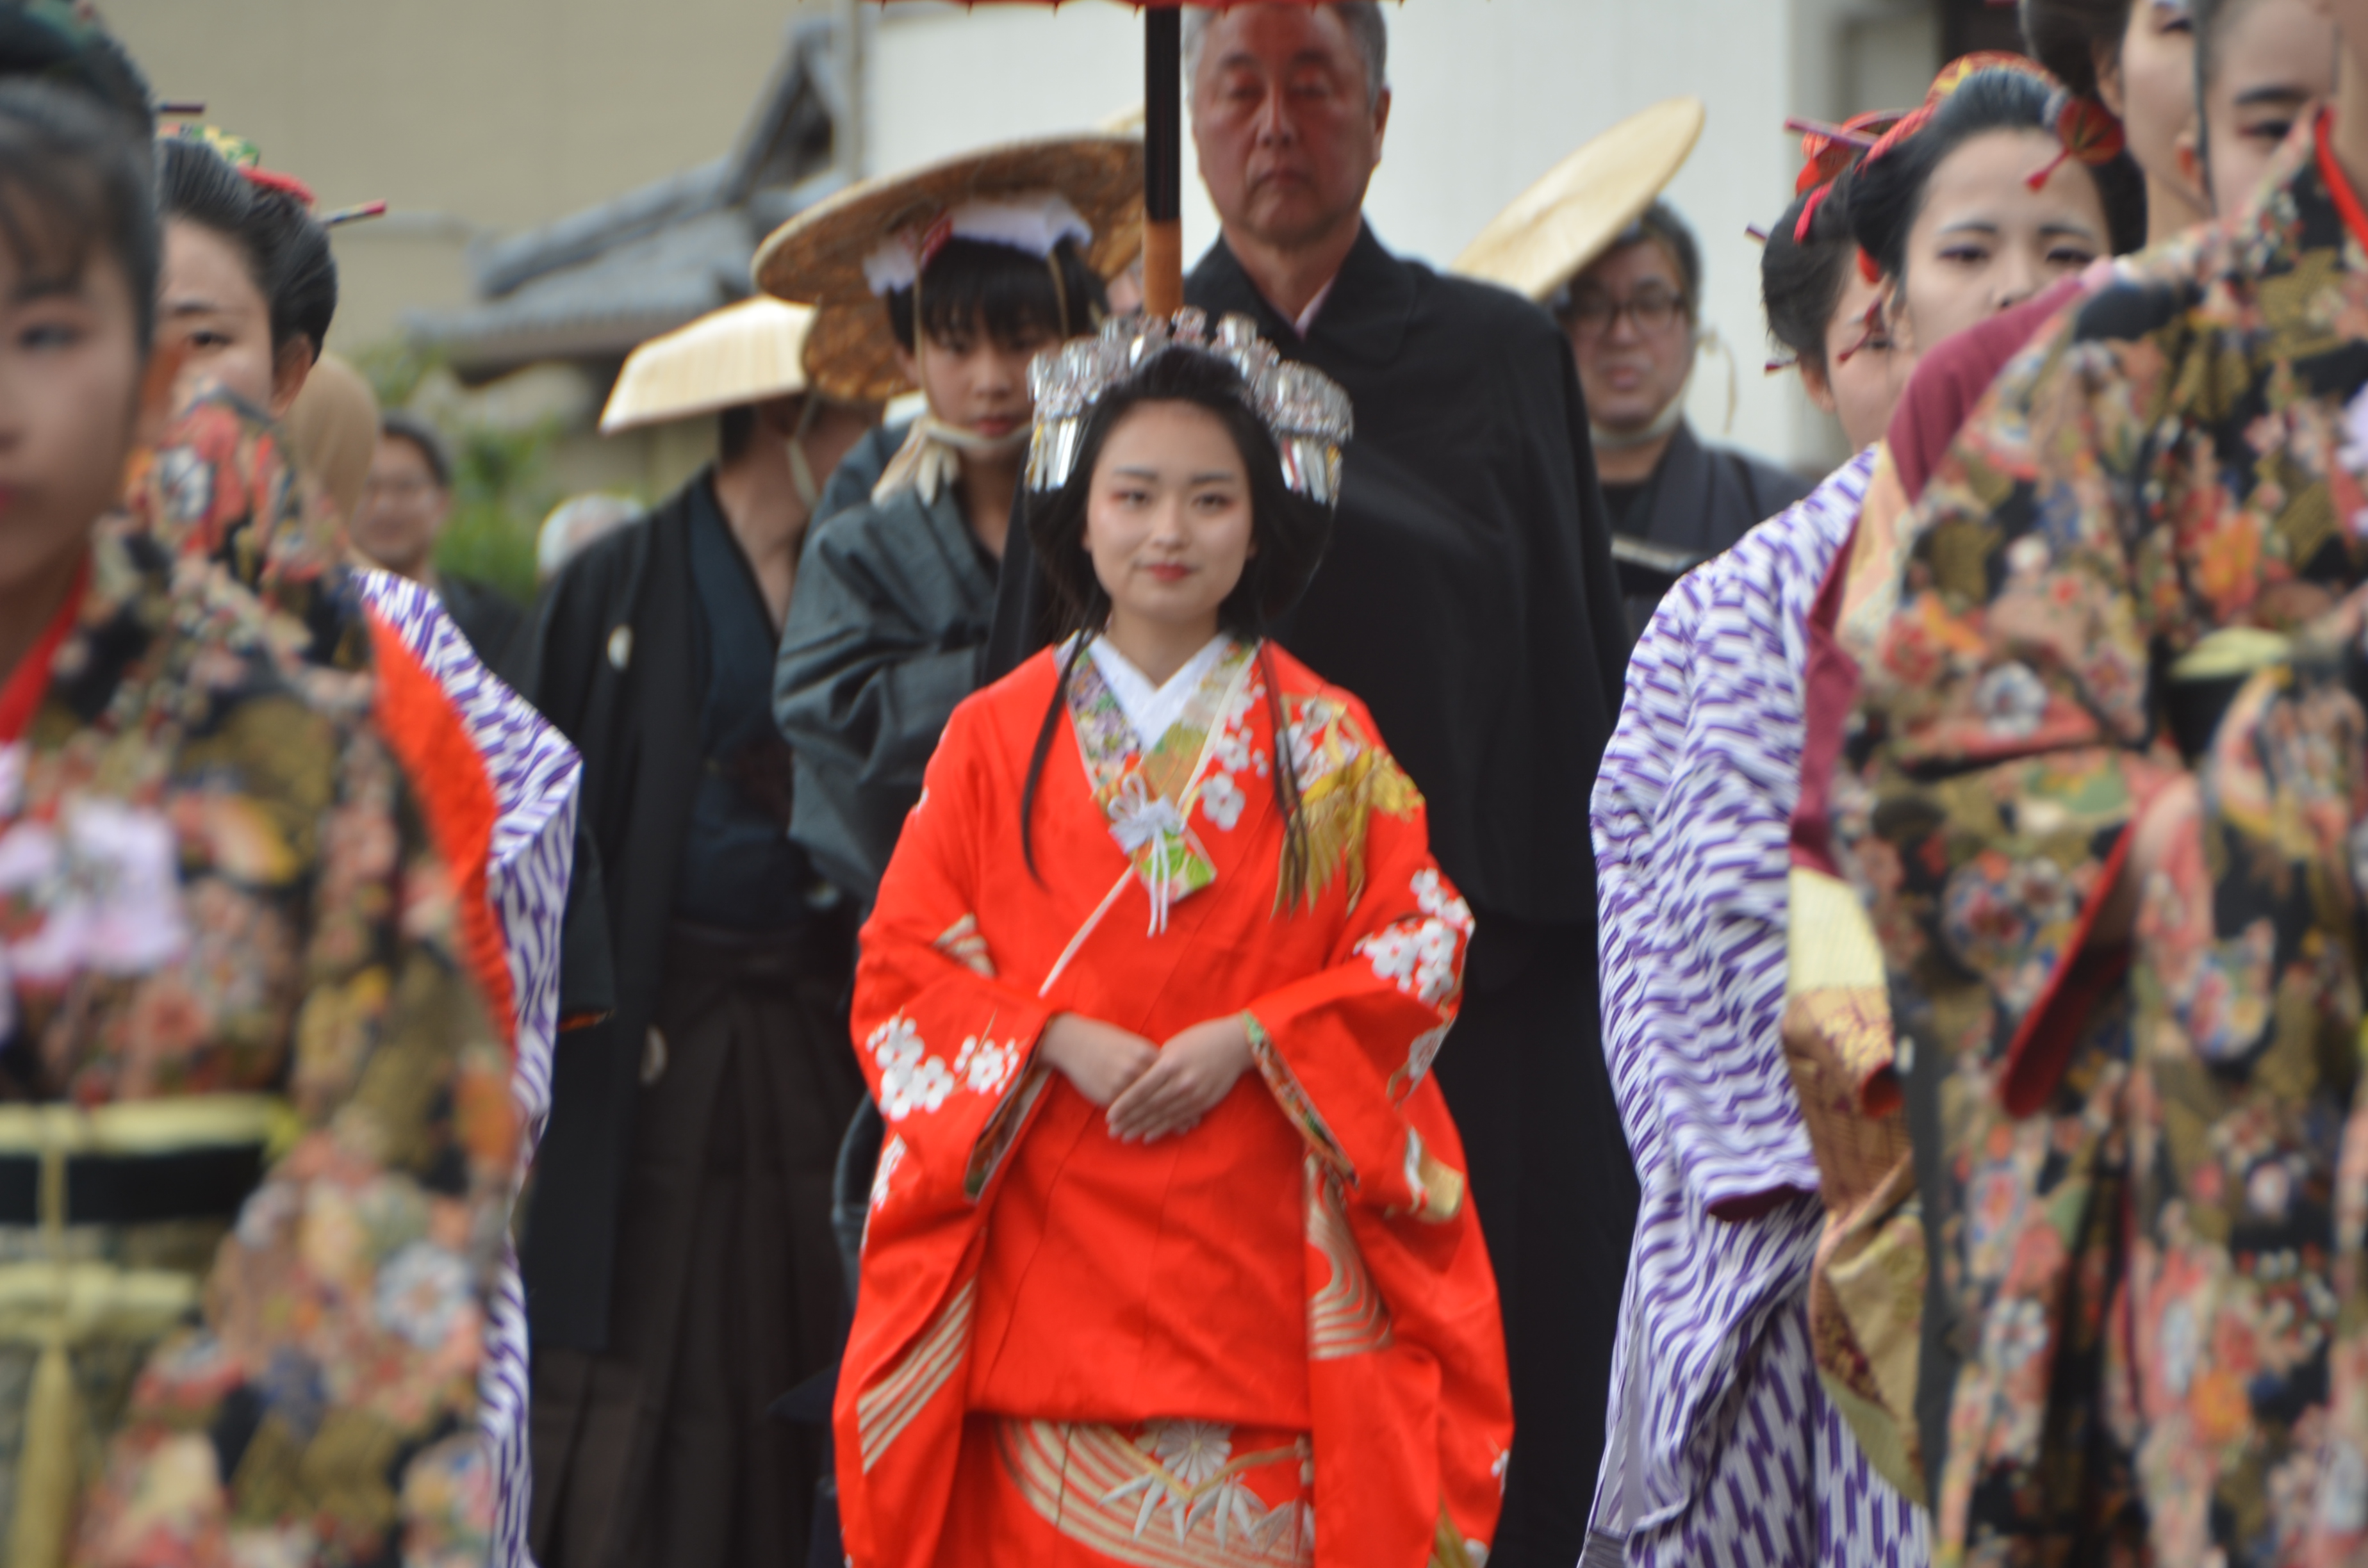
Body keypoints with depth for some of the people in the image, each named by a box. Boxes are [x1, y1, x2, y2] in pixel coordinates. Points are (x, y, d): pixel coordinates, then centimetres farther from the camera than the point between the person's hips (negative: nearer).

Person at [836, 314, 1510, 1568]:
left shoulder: (1327, 743, 7)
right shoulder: (996, 734, 8)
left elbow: (1418, 952, 3)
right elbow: (901, 970, 5)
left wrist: (1250, 1038, -11)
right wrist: (1057, 1038, -11)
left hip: (1265, 1262, 0)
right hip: (1051, 1259, 0)